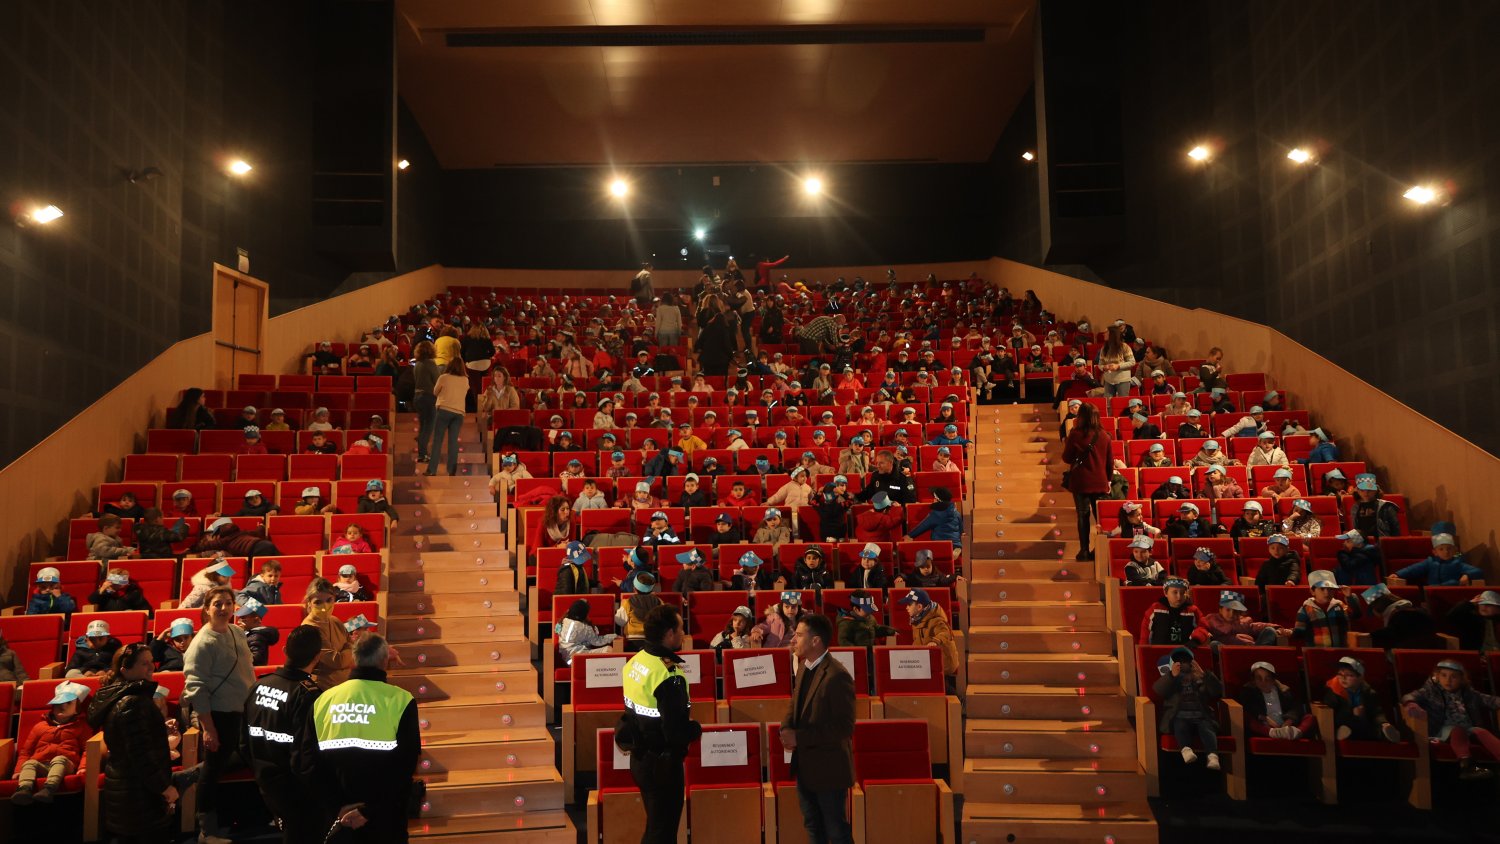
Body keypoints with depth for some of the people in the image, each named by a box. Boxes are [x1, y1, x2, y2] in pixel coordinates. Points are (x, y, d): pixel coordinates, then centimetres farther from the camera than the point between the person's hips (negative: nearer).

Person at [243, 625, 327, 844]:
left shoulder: (259, 685, -3)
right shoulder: (309, 696, -26)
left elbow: (244, 743, 7)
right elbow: (309, 757, -25)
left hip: (268, 786, 7)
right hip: (299, 793, -7)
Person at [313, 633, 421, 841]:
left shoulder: (324, 699, -2)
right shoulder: (399, 700, -13)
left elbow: (314, 761, -1)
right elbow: (405, 764, -17)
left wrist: (337, 807, -2)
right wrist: (370, 811, -13)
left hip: (342, 815, 4)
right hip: (384, 816, -3)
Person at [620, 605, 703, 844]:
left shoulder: (635, 661, 0)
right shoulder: (668, 676, -27)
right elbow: (677, 734, -28)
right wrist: (696, 727, -8)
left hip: (640, 758, 8)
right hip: (662, 763, -8)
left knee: (655, 824, 23)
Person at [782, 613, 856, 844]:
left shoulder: (836, 676, -23)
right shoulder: (804, 667, 4)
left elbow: (845, 727, -24)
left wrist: (799, 737, -23)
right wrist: (786, 728, -6)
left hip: (828, 767, -8)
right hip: (805, 765, 8)